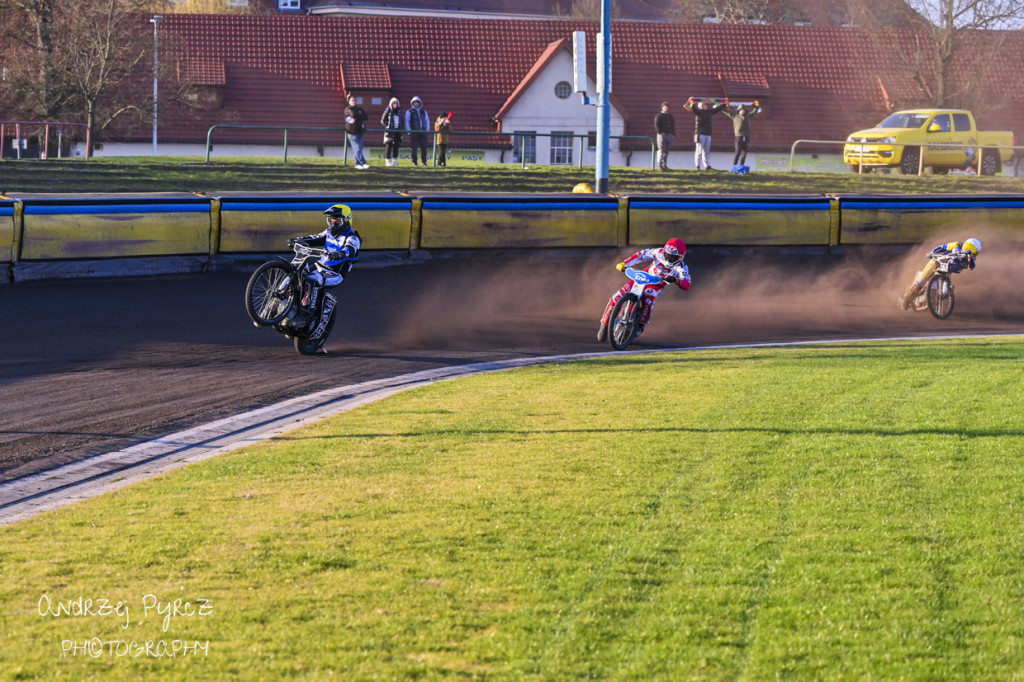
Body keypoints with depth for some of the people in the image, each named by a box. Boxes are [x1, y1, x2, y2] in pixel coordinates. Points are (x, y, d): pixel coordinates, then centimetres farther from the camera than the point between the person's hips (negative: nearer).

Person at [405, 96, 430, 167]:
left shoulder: (424, 111, 15)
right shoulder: (410, 111, 5)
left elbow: (427, 121, 19)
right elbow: (407, 122, 2)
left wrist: (427, 130, 8)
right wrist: (409, 131, -7)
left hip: (423, 132, 3)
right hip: (414, 133, -3)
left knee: (424, 147, -2)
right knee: (414, 148, -3)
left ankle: (424, 162, 4)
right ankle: (414, 162, 3)